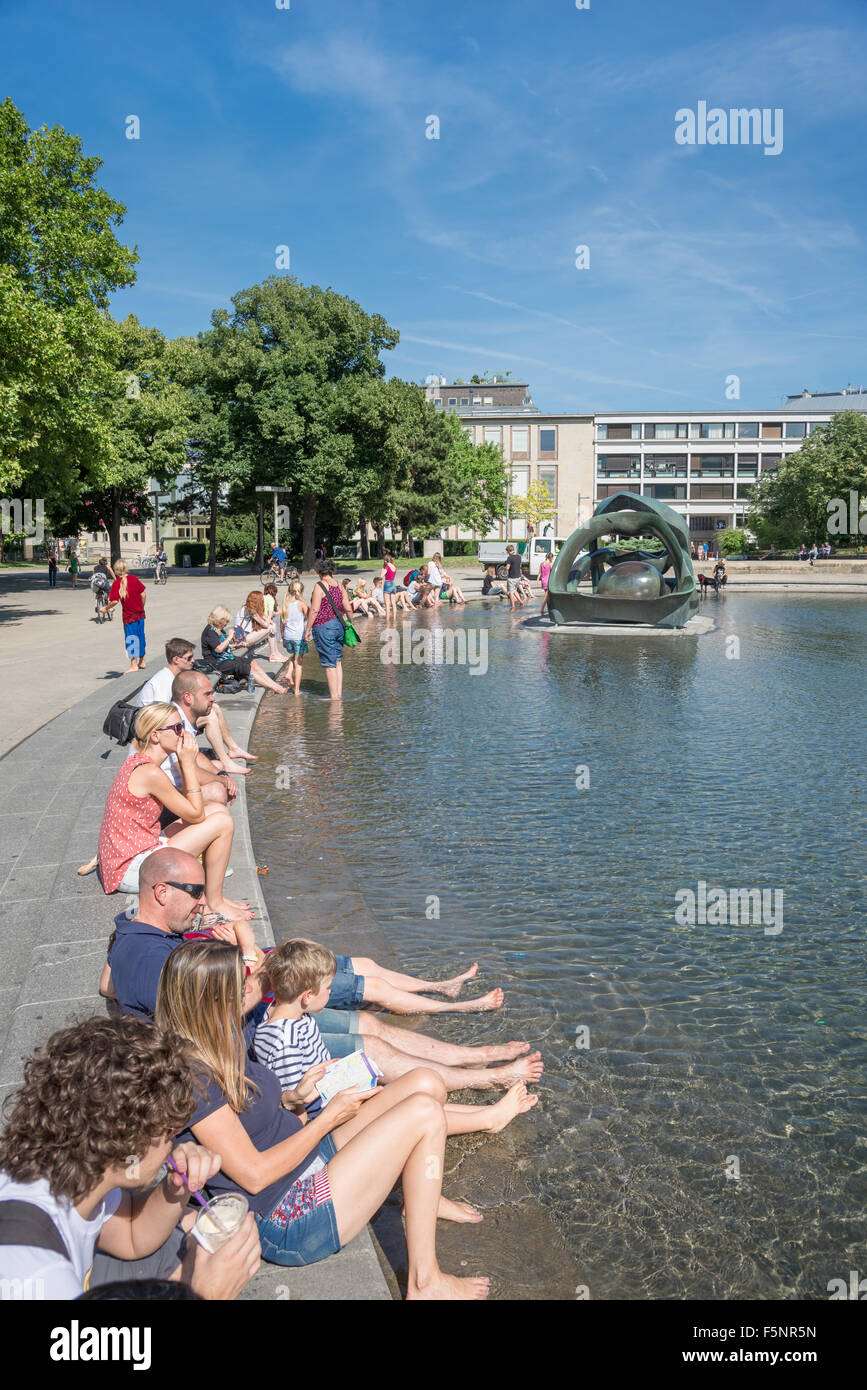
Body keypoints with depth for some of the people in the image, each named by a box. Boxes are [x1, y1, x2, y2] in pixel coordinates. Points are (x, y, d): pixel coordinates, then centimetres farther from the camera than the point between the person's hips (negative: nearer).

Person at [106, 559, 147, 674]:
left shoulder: (117, 583, -11)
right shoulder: (133, 578, 2)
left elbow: (115, 601, -17)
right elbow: (143, 593, 3)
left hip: (129, 616, -5)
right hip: (140, 613, 5)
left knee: (131, 638, 1)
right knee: (140, 636, 16)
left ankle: (133, 664, -1)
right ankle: (142, 662, 26)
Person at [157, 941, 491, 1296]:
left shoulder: (218, 1049, 4)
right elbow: (254, 1175, -24)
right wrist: (328, 1118, -15)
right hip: (289, 1223, -10)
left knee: (426, 1083, -1)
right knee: (425, 1113, -19)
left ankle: (424, 1194, 23)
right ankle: (425, 1285, -10)